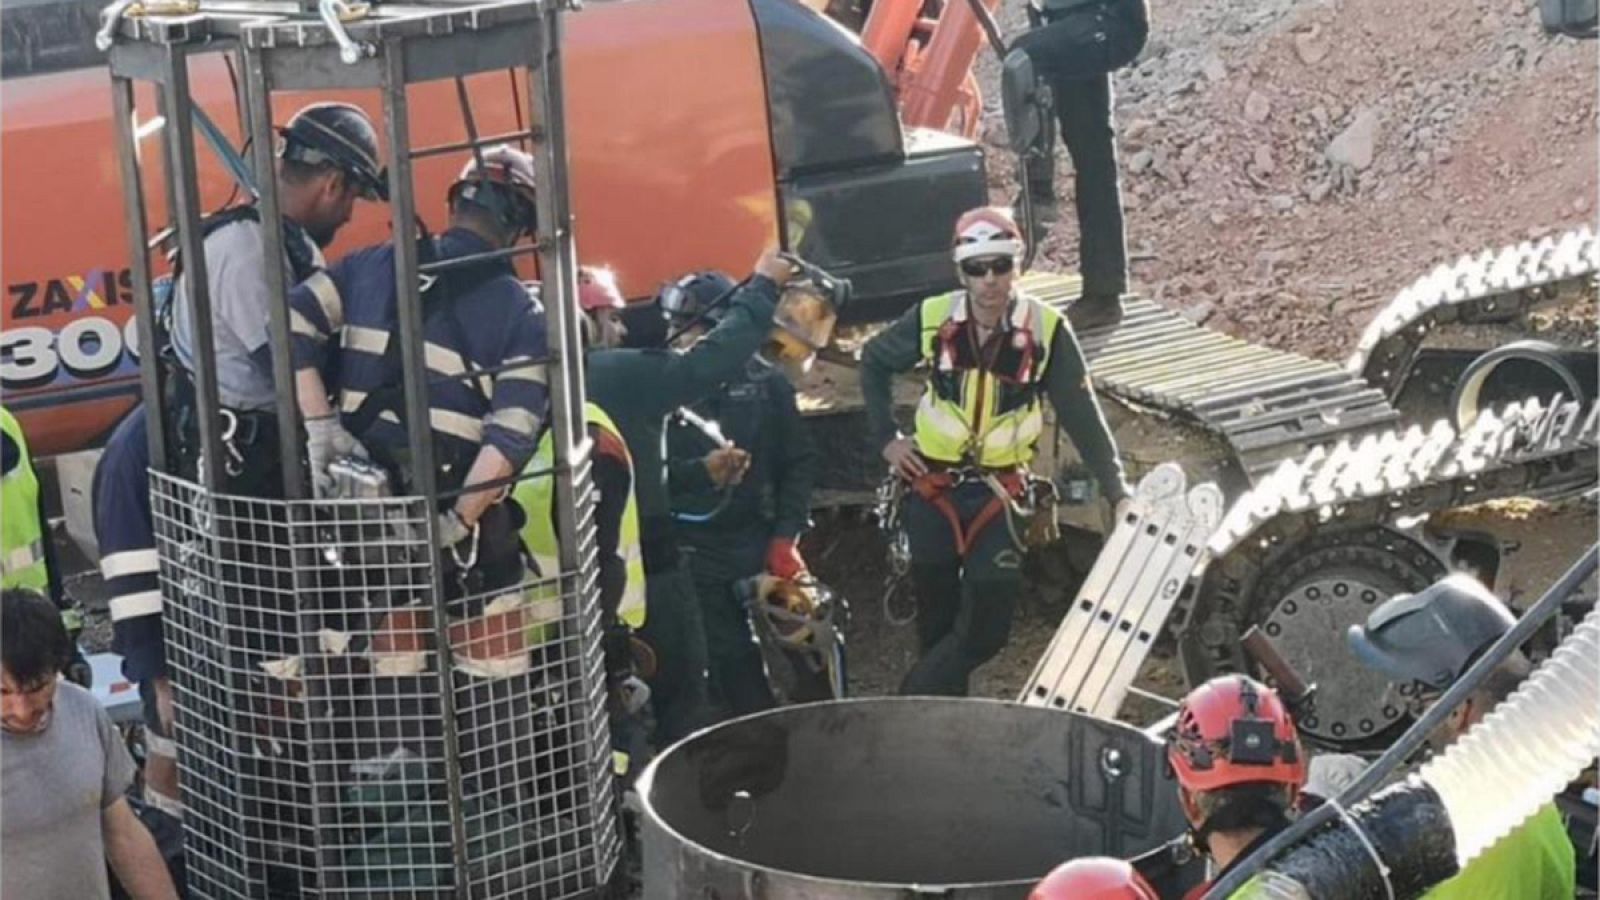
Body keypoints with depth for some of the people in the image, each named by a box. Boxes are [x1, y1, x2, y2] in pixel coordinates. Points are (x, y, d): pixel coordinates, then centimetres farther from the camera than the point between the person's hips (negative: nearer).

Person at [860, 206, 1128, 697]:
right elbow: (873, 361, 11)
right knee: (937, 619, 9)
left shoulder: (1046, 330, -10)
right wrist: (885, 439, 5)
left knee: (987, 626, -8)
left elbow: (1081, 414, -8)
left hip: (1001, 494, -1)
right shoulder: (932, 319, -7)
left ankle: (916, 701, 8)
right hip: (933, 488, 1)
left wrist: (1115, 487, -13)